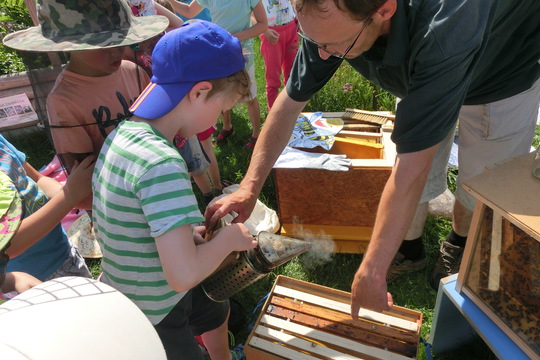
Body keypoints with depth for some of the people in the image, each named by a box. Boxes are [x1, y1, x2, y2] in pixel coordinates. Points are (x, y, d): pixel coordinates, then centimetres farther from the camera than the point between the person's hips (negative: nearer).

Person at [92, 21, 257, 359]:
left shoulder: (123, 133, -6)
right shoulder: (162, 163, -34)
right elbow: (184, 274, -37)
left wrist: (186, 234, -1)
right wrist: (229, 237, -20)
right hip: (151, 318, -8)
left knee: (217, 312, 32)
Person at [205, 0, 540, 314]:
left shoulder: (444, 30, -48)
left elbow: (412, 169, -46)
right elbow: (291, 101, -22)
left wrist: (371, 273, -39)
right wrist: (249, 187, -28)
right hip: (419, 78, 4)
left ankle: (458, 250, 36)